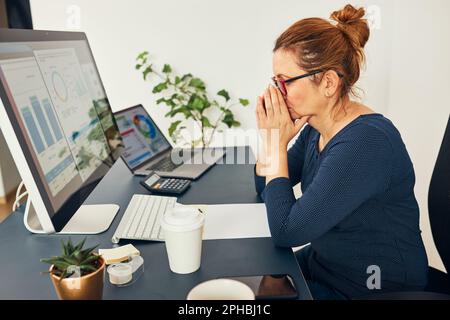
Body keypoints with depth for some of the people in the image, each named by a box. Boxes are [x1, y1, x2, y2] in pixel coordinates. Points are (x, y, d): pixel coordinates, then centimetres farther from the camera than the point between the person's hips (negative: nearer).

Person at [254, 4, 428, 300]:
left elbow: (285, 232, -28)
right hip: (322, 263, 7)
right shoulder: (316, 127, -4)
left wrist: (278, 143, -22)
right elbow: (265, 188, 6)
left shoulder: (367, 142, -30)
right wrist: (270, 137, -11)